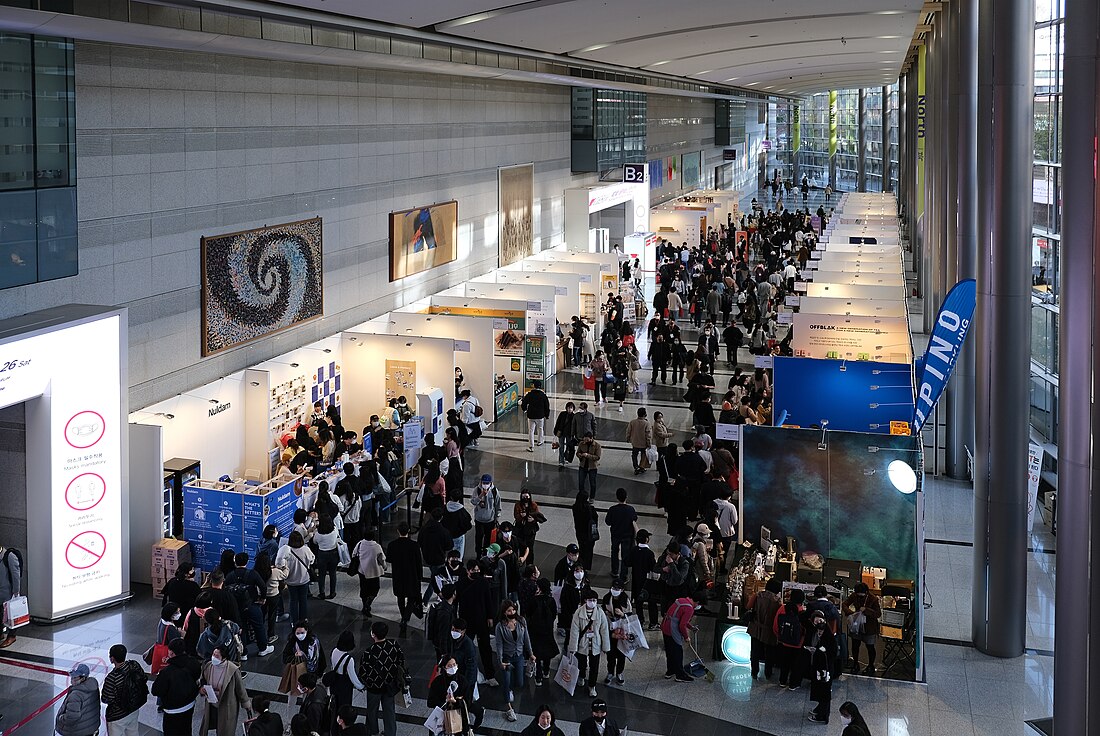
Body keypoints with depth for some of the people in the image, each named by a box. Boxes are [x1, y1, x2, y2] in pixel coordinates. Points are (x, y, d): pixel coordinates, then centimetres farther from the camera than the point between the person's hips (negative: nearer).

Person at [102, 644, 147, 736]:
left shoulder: (112, 678, -33)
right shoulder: (134, 665, -14)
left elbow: (106, 699, -24)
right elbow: (143, 680, 3)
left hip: (117, 716, -6)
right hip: (135, 710, 6)